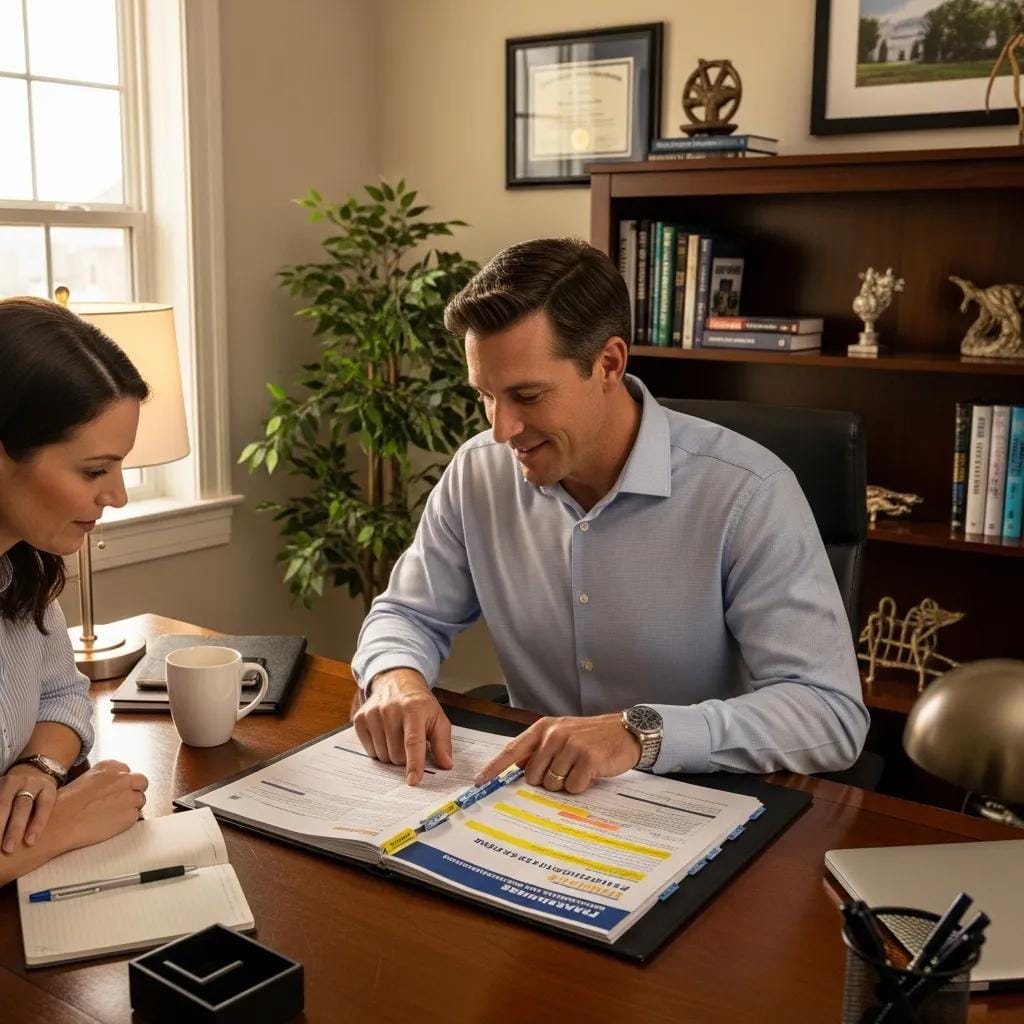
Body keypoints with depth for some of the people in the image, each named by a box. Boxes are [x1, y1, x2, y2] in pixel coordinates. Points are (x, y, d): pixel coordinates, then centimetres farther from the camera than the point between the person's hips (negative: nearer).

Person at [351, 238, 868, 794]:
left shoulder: (748, 491, -19)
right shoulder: (478, 472, -4)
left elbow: (832, 712, -22)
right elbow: (408, 614, 9)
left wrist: (642, 733, -35)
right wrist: (397, 678, -14)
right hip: (534, 796, 2)